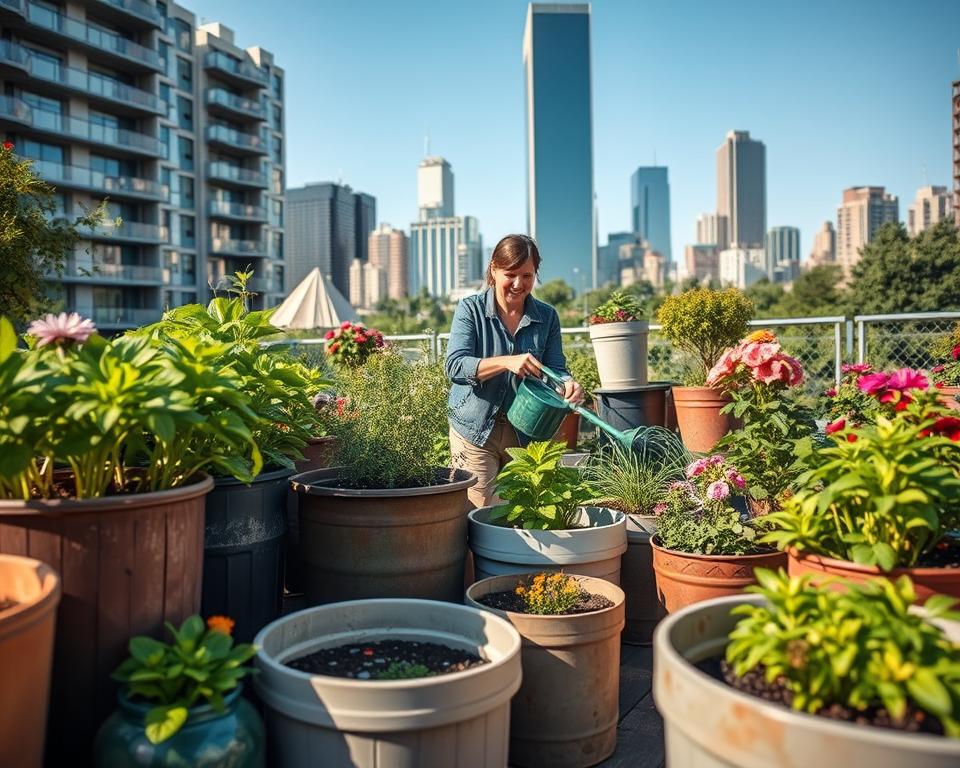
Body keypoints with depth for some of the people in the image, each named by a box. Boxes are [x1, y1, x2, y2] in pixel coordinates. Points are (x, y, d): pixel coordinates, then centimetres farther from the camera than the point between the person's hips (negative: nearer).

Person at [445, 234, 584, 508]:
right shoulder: (470, 309, -4)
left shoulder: (547, 316, 4)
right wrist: (506, 362, -31)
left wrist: (568, 384, -23)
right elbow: (455, 366, -15)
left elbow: (556, 369, 2)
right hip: (475, 430, -3)